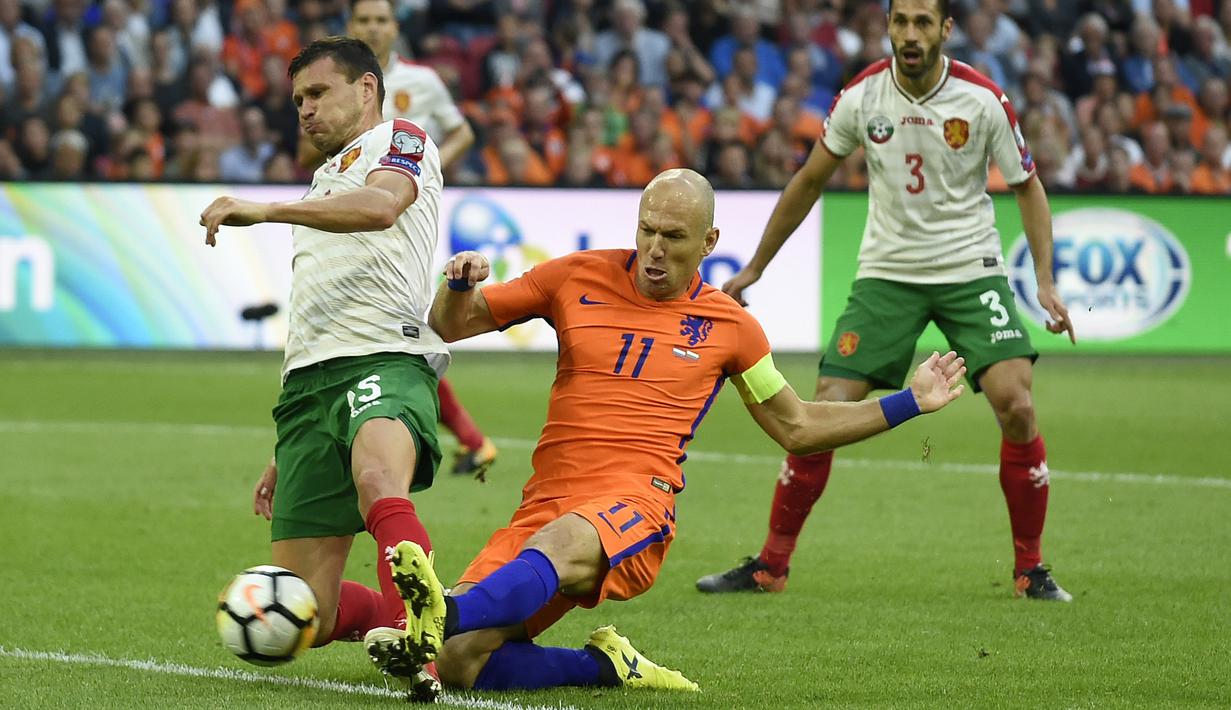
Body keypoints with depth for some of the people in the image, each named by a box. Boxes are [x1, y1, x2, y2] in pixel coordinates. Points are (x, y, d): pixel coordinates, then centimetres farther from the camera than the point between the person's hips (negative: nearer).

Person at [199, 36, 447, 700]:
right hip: (307, 384, 8)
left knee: (378, 483, -42)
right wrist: (283, 453, 33)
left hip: (385, 360, -8)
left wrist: (267, 209, -26)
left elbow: (382, 204, -16)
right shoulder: (325, 180, 36)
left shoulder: (400, 140, 11)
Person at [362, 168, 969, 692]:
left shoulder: (727, 326, 14)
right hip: (548, 499, 3)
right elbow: (451, 325, 19)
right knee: (459, 664, -18)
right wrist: (459, 283, -5)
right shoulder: (578, 278, 13)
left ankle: (447, 616, -66)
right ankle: (609, 667, 1)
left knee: (560, 542, -42)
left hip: (637, 502, -3)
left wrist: (908, 403, 21)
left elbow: (797, 428, 26)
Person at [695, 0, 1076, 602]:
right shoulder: (861, 97, -7)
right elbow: (810, 181, 8)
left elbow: (1027, 186, 2)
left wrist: (1045, 281, -9)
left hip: (970, 270, -1)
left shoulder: (983, 100, -11)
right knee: (824, 413, -8)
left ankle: (1030, 569, 0)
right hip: (886, 273, 1)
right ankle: (770, 567, 6)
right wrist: (754, 268, 12)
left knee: (1016, 406, -17)